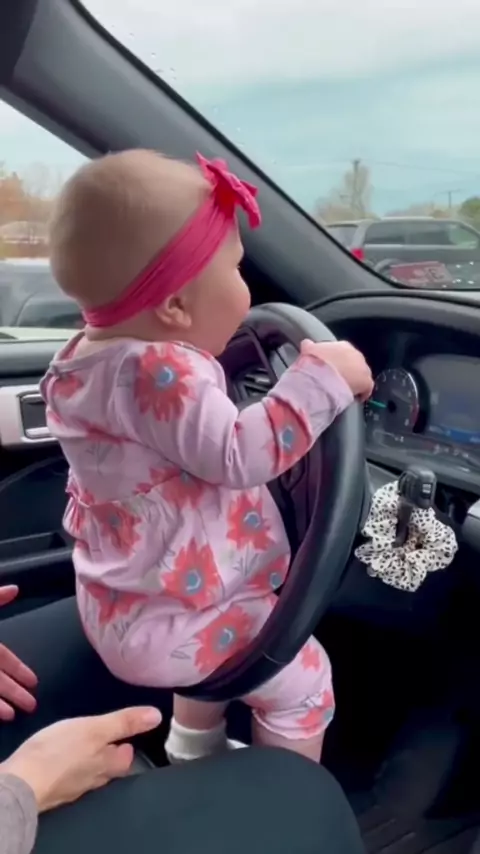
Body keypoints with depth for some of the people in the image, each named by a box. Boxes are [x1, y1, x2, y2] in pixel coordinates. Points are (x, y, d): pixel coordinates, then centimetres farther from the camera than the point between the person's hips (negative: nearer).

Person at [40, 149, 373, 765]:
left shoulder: (93, 356, 2)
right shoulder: (154, 373, -32)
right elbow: (238, 456, -34)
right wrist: (321, 378, -27)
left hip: (125, 601, 10)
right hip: (161, 618, -10)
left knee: (217, 649, 35)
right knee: (303, 678, 5)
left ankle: (193, 757, 51)